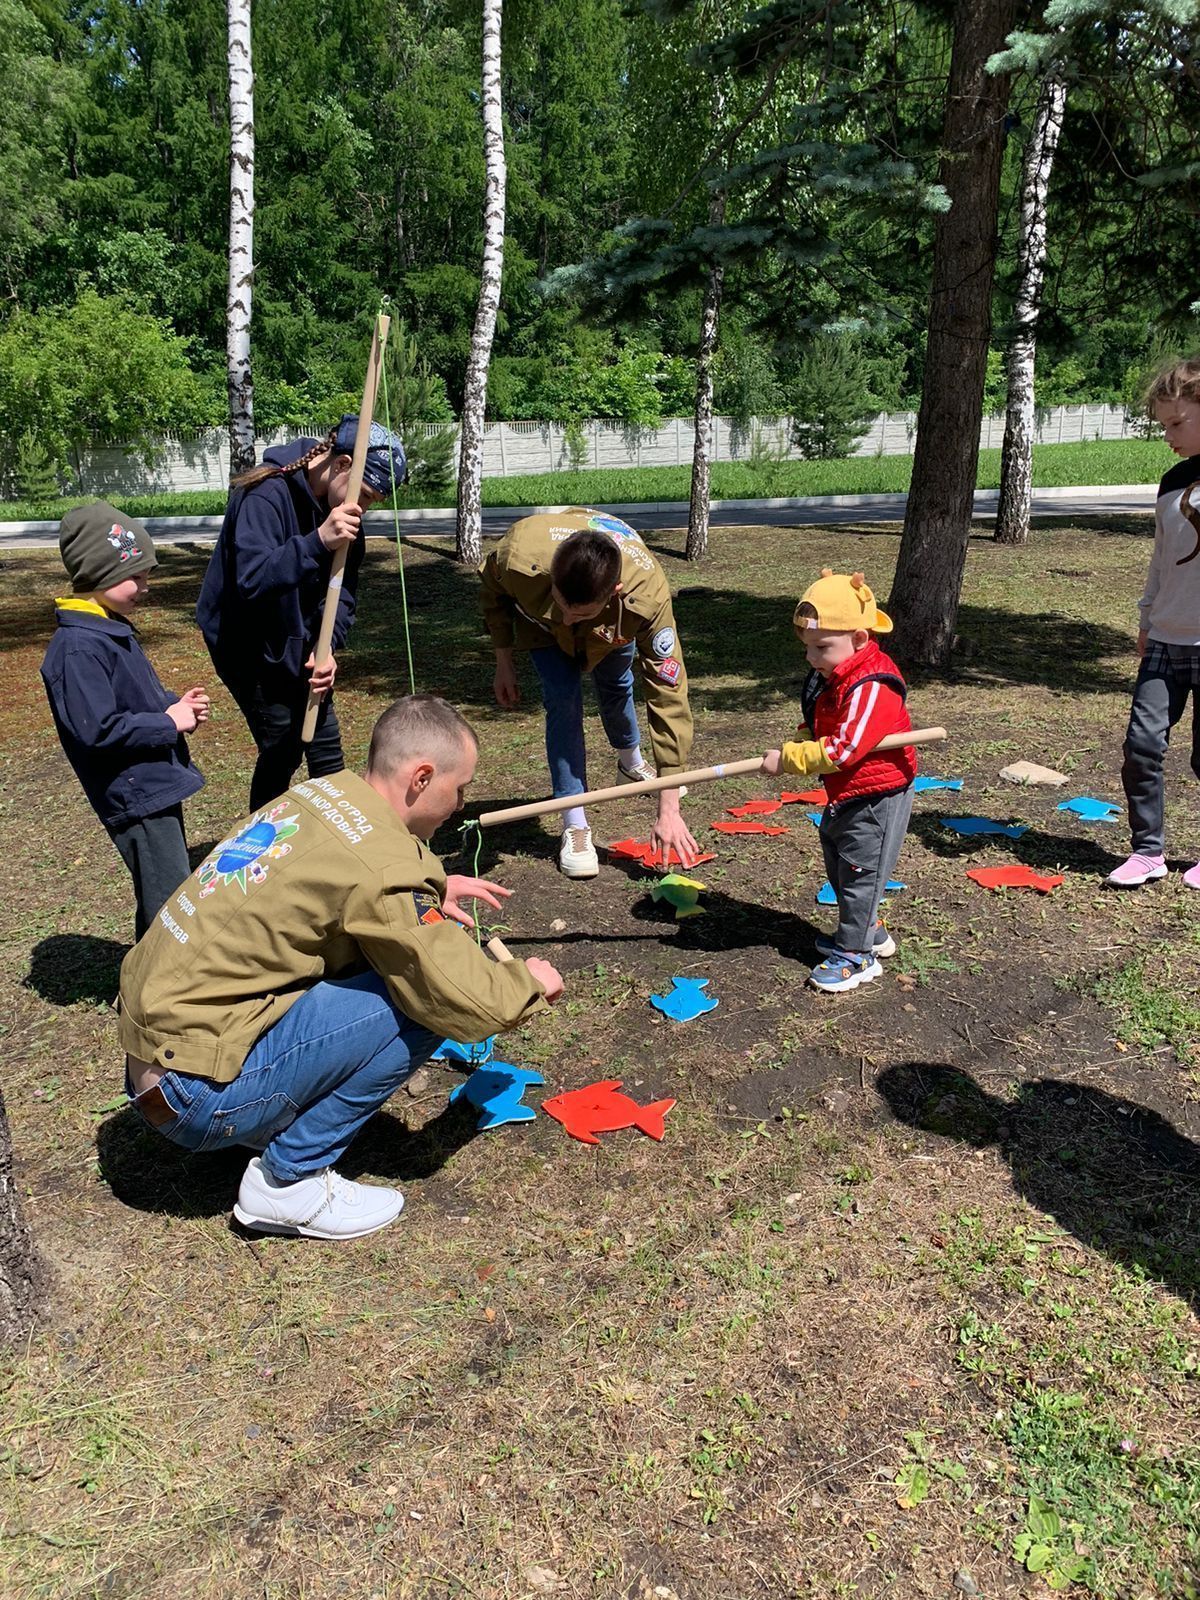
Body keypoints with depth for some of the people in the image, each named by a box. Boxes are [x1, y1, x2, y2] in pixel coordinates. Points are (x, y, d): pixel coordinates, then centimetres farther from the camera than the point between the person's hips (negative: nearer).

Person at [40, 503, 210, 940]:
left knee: (165, 903, 20)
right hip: (135, 797, -10)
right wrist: (168, 722, -18)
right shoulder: (79, 648, -21)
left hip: (156, 785, 10)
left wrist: (175, 705, 3)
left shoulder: (112, 631, 12)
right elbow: (96, 731, -27)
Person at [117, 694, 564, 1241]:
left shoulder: (321, 793, 3)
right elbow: (463, 1002, -18)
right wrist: (531, 983, 3)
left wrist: (430, 891, 17)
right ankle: (289, 1181, -4)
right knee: (422, 997, -15)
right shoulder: (382, 867, -23)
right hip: (199, 1096, -9)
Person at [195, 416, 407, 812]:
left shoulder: (342, 510, -3)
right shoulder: (267, 494, -26)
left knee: (325, 743, 9)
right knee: (282, 749, -4)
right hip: (248, 643, -7)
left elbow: (343, 588, -3)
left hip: (298, 640, 7)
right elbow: (252, 579, -38)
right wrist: (318, 541, -49)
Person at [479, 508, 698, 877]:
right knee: (563, 697, -19)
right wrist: (503, 663, -11)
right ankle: (574, 825, -12)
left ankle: (631, 763, 50)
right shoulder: (520, 558, -44)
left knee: (615, 686, 15)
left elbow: (669, 694, -42)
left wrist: (668, 809, -42)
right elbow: (493, 589, -16)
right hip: (539, 615, 0)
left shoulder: (648, 596, -46)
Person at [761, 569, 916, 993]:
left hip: (877, 798, -10)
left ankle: (856, 955, 12)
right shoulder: (827, 677, 3)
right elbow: (816, 727, 14)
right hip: (845, 795, 10)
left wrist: (788, 759, -26)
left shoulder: (871, 687, -27)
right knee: (838, 866, 22)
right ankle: (867, 931, 39)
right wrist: (800, 743, -9)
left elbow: (843, 750, -33)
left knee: (860, 871, 0)